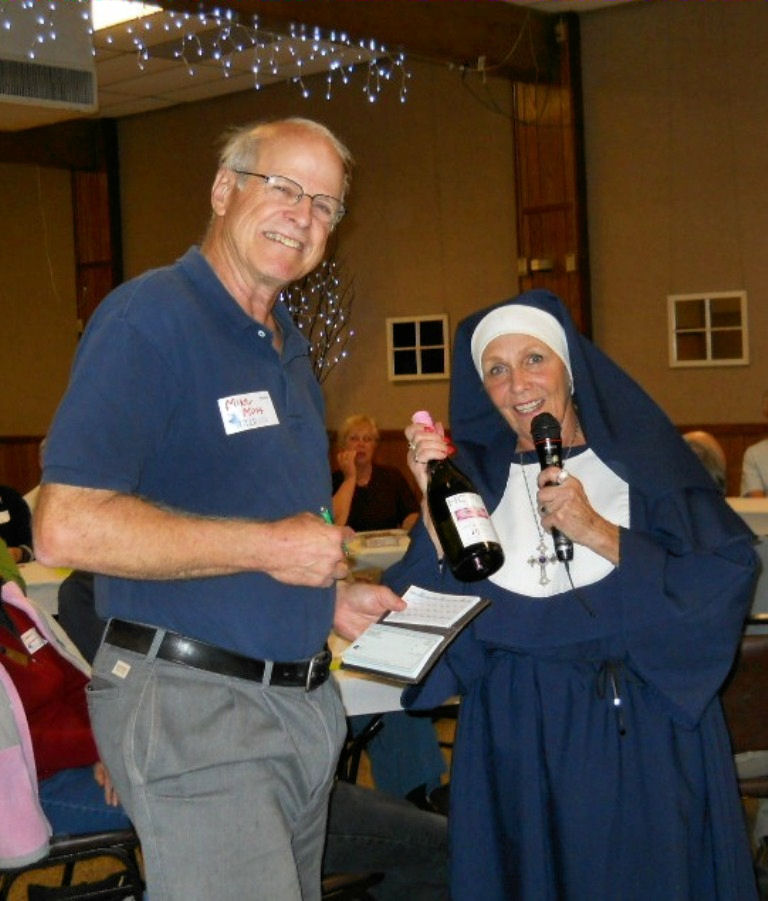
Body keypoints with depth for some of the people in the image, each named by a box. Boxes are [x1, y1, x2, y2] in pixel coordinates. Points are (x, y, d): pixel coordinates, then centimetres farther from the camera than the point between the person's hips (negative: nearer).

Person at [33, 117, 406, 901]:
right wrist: (267, 548, -20)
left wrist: (334, 593, 10)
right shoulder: (149, 318, -13)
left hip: (304, 689, 9)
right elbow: (67, 528, -23)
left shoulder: (287, 349, 15)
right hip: (192, 699, -9)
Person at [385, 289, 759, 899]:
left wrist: (598, 534, -15)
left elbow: (727, 579, -10)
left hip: (647, 732, -1)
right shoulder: (474, 475, 5)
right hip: (518, 739, 1)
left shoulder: (640, 457, 1)